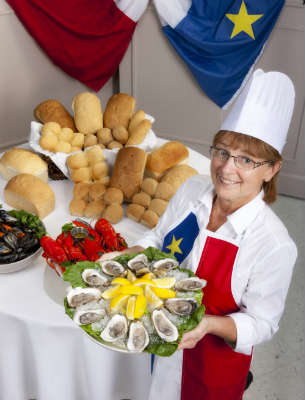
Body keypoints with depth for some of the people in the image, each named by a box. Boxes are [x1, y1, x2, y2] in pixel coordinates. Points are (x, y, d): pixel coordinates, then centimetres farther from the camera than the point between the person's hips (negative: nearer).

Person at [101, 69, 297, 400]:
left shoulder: (275, 245, -29)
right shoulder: (192, 191, -15)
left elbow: (261, 323, -19)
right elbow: (159, 237, 1)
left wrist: (209, 323, -35)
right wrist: (131, 256, -17)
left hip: (215, 356, -5)